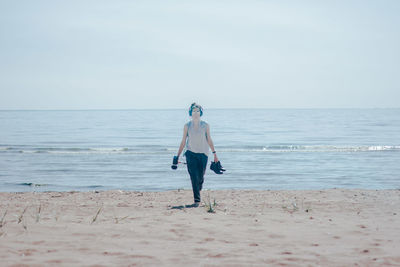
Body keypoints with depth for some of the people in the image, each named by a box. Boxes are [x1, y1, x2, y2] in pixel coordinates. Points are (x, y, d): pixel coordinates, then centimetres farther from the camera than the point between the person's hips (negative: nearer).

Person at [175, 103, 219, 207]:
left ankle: (198, 189, 40)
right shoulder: (187, 126, 0)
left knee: (200, 177, 6)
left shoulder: (205, 125, 0)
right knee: (194, 177, -11)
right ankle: (197, 200, -9)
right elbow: (183, 142, 4)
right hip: (191, 153, -1)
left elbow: (209, 140, 5)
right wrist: (178, 155, 3)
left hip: (203, 153, 1)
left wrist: (214, 153, 4)